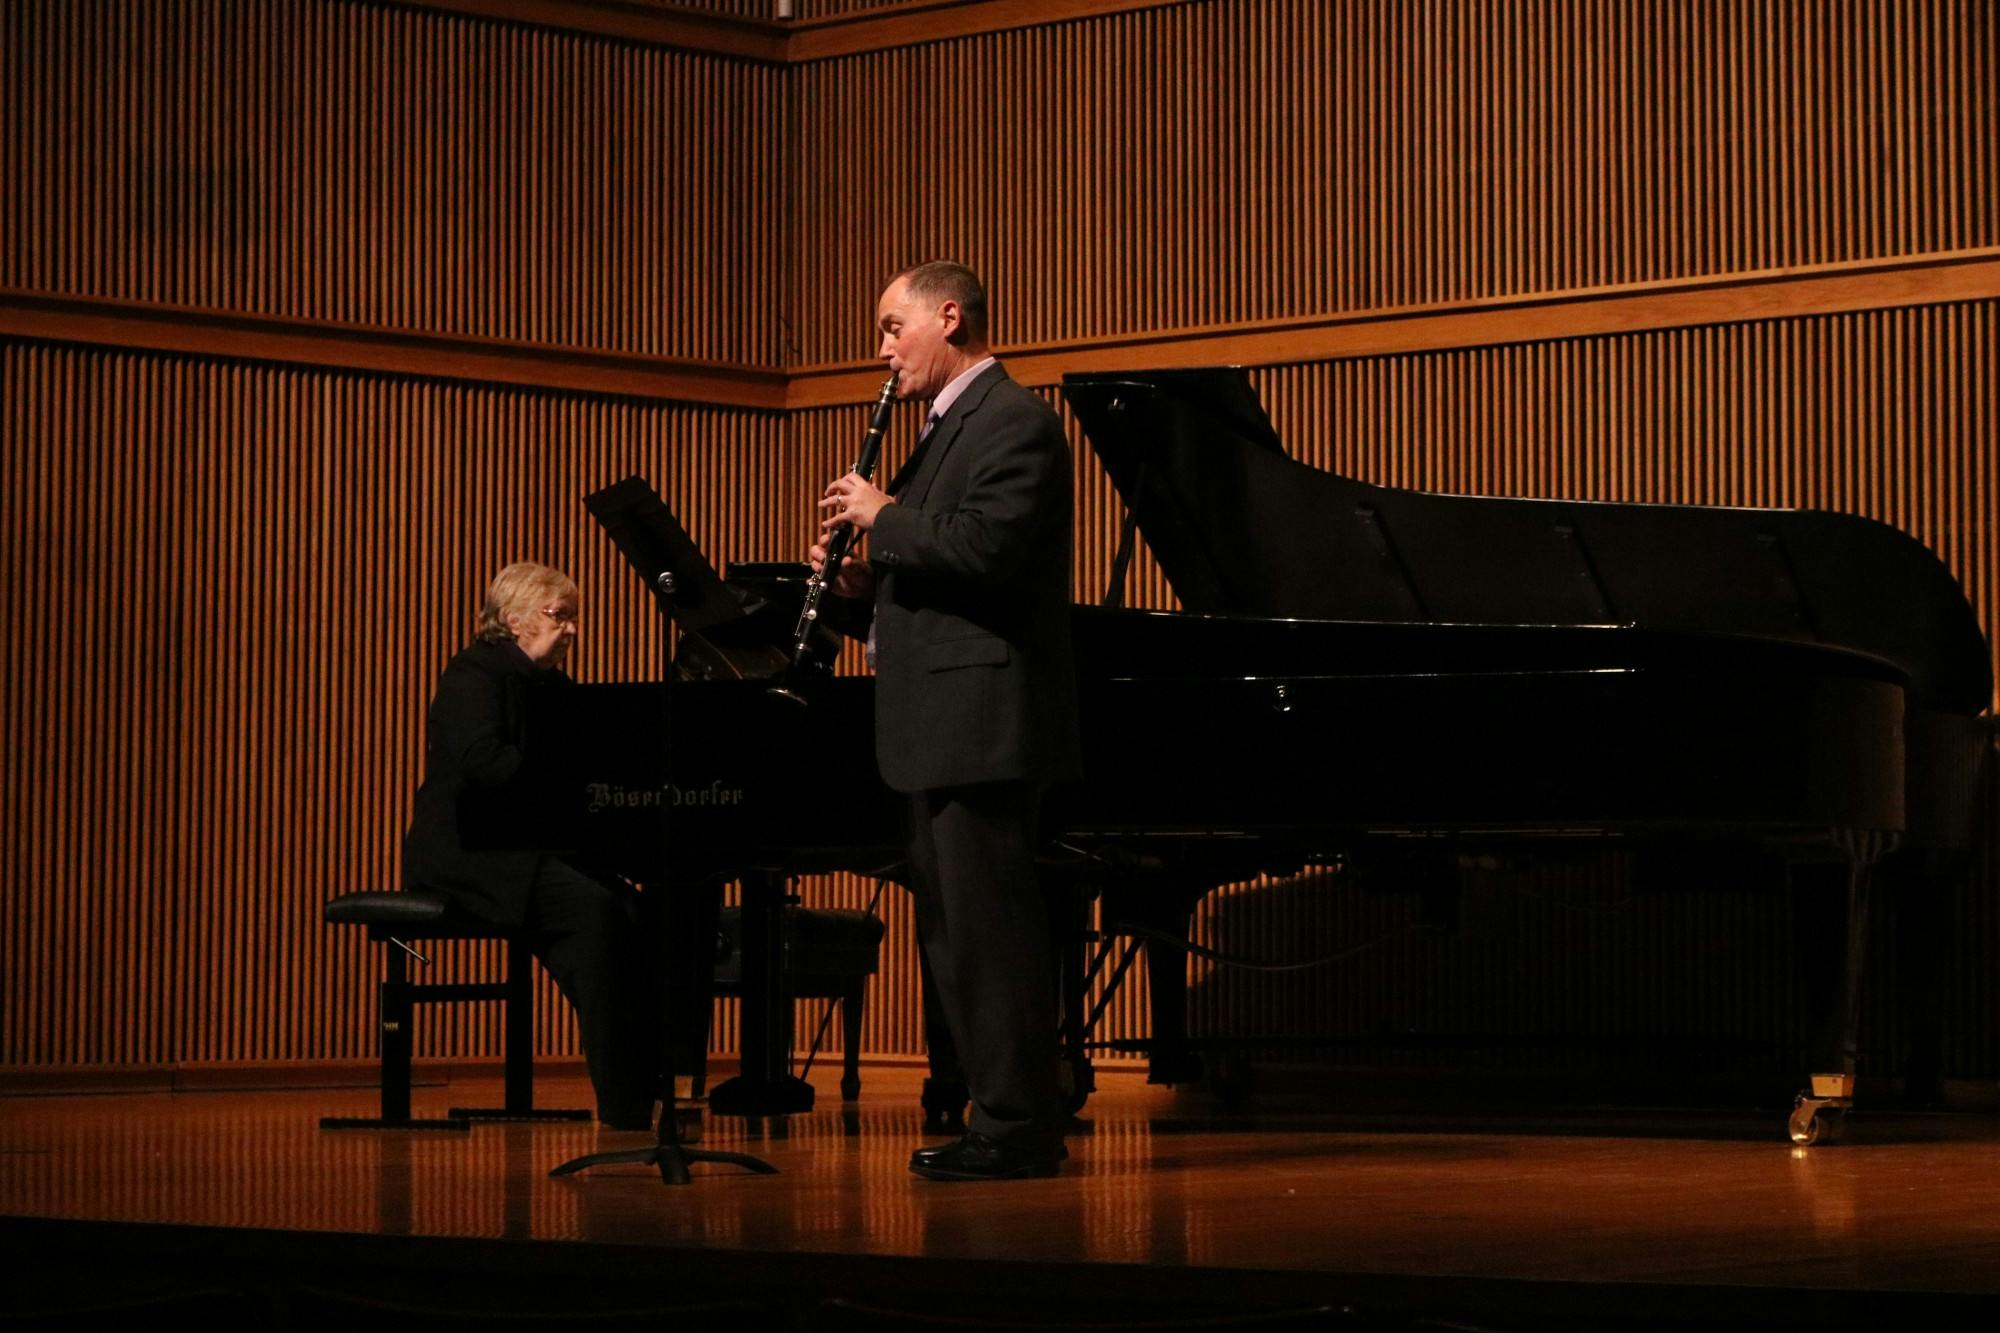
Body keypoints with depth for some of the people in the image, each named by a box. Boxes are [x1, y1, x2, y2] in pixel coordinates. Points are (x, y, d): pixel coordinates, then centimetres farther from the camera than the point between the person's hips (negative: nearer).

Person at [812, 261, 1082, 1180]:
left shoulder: (1014, 423, -9)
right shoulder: (948, 429, 22)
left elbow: (985, 550, -23)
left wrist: (883, 517, -11)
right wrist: (862, 586, 5)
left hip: (982, 720, -11)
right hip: (942, 726, 11)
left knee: (987, 922, -9)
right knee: (954, 927, 12)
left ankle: (1015, 1128, -6)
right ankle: (1007, 1116, 17)